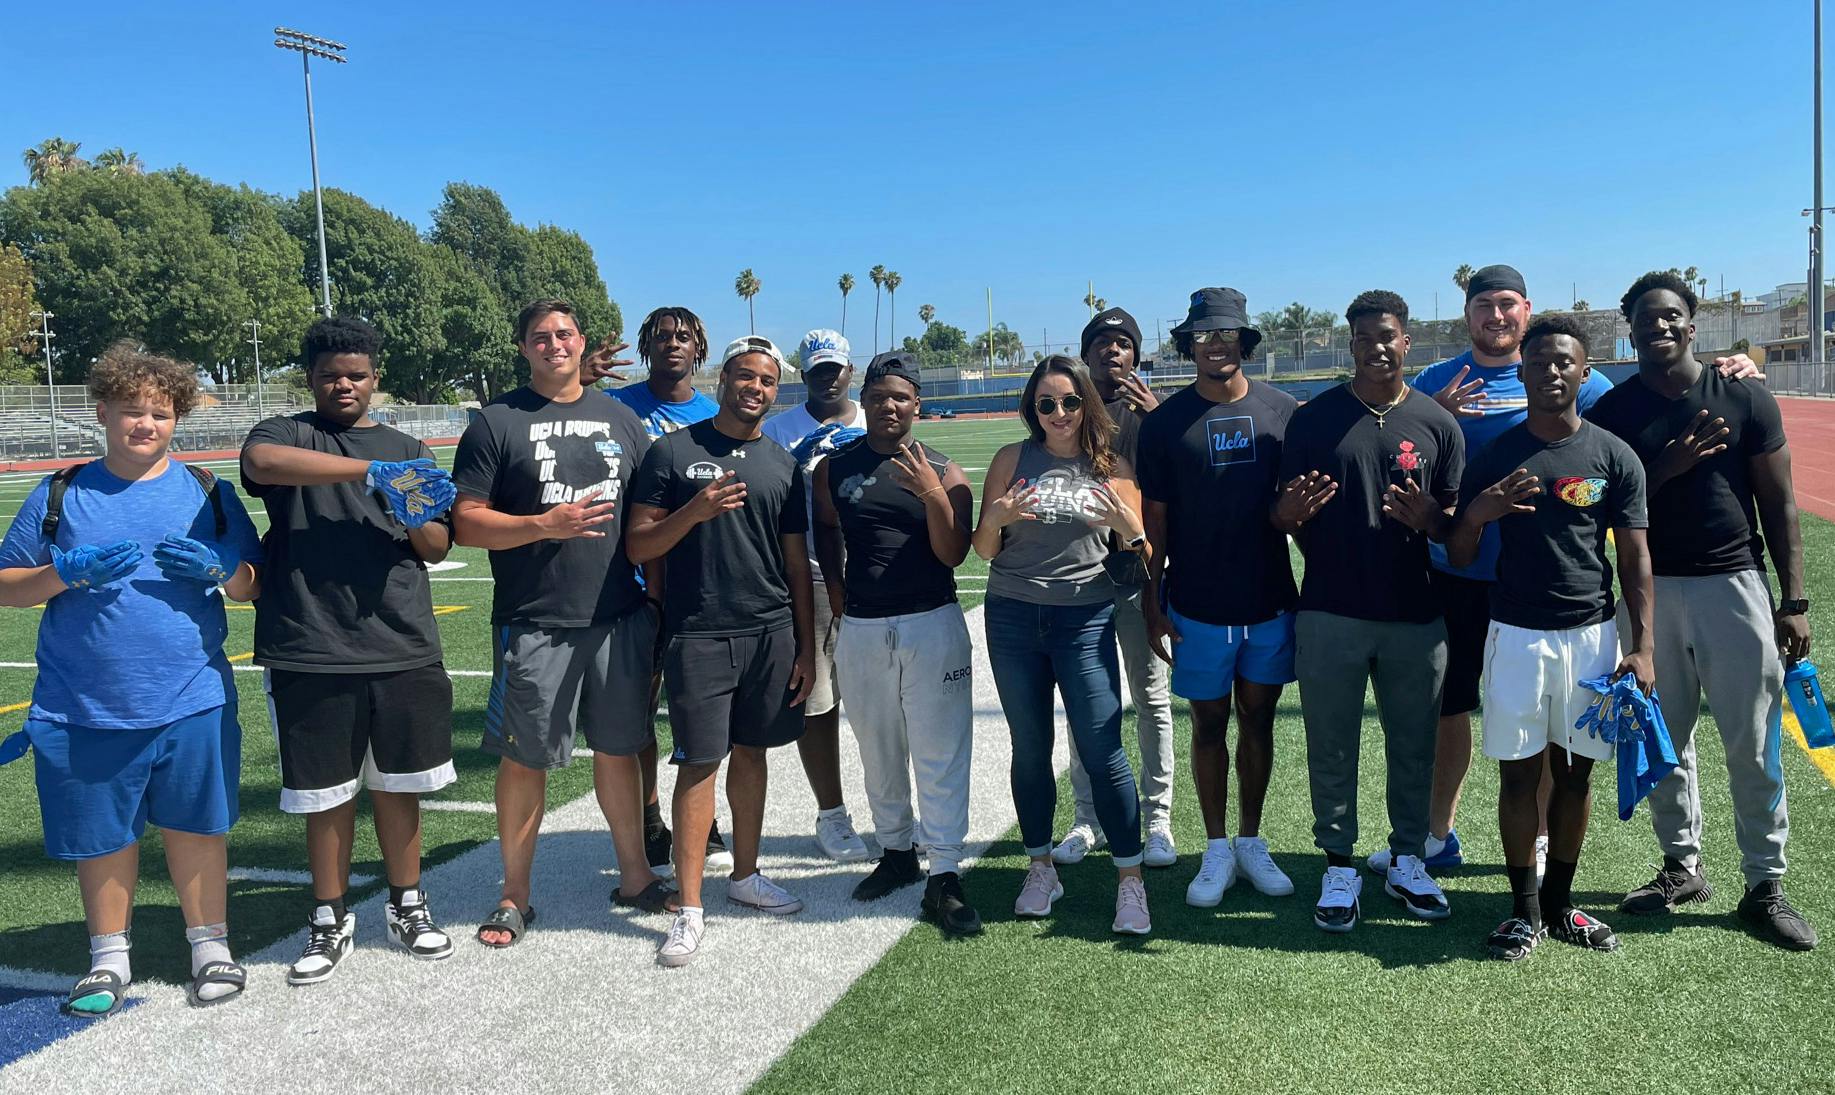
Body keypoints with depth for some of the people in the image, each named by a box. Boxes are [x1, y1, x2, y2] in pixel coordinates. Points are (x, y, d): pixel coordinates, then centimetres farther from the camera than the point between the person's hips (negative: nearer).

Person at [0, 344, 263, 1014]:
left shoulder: (206, 493, 6)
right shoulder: (61, 494, 5)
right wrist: (70, 572, -13)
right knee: (102, 837, 10)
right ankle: (109, 961, 29)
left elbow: (254, 585, 9)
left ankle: (210, 949, 25)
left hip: (191, 702, 0)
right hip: (84, 709, 0)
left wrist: (218, 567, -12)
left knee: (195, 828, 7)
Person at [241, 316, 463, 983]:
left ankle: (407, 906, 27)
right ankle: (330, 921, 23)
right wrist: (371, 469, -27)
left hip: (402, 647, 3)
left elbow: (438, 547, 14)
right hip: (311, 651, -2)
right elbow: (261, 462, -22)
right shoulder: (287, 433, 4)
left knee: (398, 783, 11)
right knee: (327, 792, 7)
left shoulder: (406, 450, 15)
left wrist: (417, 522, -9)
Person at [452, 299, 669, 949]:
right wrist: (545, 524, -18)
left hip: (620, 620, 4)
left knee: (620, 749, 13)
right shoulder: (497, 422, 0)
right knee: (524, 760, 4)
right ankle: (515, 896, 20)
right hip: (534, 626, -3)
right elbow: (465, 523, -5)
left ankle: (635, 875, 28)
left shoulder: (619, 418, 13)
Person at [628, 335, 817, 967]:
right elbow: (638, 547, -3)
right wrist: (694, 512, -20)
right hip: (698, 633, -4)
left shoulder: (784, 465, 11)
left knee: (750, 751, 12)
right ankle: (690, 909, 4)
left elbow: (797, 564, 12)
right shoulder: (673, 452, 0)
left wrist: (807, 649, 9)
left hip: (771, 635, 4)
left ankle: (745, 875, 28)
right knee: (699, 762, -3)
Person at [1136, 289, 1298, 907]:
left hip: (1270, 601, 2)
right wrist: (1153, 604, -2)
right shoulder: (1166, 422, -1)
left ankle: (1252, 843, 27)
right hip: (1198, 606, -1)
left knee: (1258, 718, 12)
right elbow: (1156, 519, 1)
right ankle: (1217, 851, 21)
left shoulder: (1282, 411, 1)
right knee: (1209, 723, 8)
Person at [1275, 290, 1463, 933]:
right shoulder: (1313, 419, 3)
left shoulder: (1437, 424, 6)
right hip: (1330, 614, -1)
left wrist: (1429, 518, -16)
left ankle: (1407, 861, 27)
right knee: (1331, 746, 5)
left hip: (1415, 615, 1)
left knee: (1413, 743, 11)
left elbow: (1456, 521, 7)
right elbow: (1282, 520, 5)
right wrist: (1292, 512, -19)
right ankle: (1339, 868, 18)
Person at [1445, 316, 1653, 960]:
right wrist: (1478, 515, -19)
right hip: (1517, 634, -1)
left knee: (1575, 771, 9)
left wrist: (1642, 646, -4)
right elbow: (1458, 558, 3)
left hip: (1592, 634, 1)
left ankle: (1559, 903, 23)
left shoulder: (1614, 456, 2)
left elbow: (1635, 557, 3)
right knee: (1519, 774, 3)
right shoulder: (1494, 458, 1)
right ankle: (1525, 910, 15)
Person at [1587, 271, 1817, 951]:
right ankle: (1682, 866, 25)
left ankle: (1765, 886, 13)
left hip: (1735, 584, -1)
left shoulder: (1745, 401, 1)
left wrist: (1794, 600, -1)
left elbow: (1779, 503, 3)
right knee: (1665, 740, 10)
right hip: (1651, 590, 1)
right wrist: (1670, 465, -16)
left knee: (1753, 746, 1)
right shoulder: (1613, 411, 3)